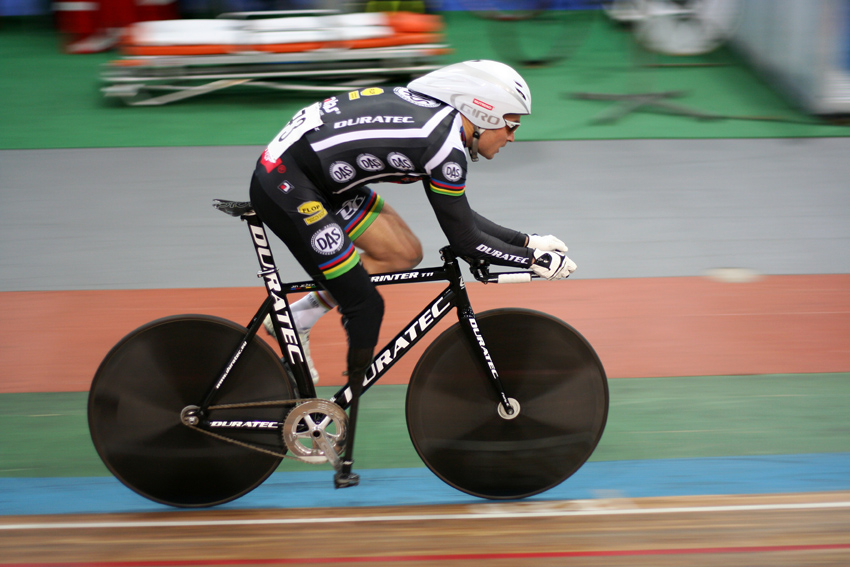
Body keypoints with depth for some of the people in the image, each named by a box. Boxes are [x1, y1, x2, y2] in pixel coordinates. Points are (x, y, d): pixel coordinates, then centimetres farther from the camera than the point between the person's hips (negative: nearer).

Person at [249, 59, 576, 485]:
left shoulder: (435, 114, 9)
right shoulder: (443, 143, -18)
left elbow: (461, 218, 18)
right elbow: (464, 241, -11)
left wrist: (526, 241, 17)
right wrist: (532, 260, -1)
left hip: (315, 175, 9)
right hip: (284, 186, -9)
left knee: (404, 253, 11)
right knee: (365, 307, -4)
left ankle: (296, 318, 15)